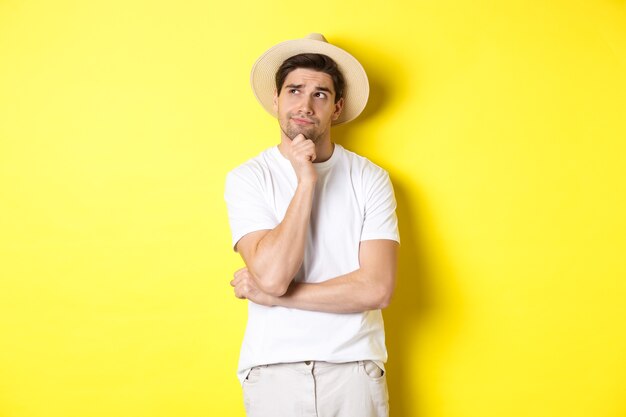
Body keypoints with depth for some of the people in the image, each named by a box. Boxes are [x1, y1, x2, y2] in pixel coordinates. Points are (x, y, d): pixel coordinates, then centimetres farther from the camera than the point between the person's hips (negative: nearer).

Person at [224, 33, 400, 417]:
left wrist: (272, 295, -12)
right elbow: (272, 275, -16)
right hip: (274, 369, 0)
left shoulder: (371, 179, -3)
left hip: (355, 367, 0)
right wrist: (305, 181, -17)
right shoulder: (247, 179, -3)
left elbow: (377, 288, -12)